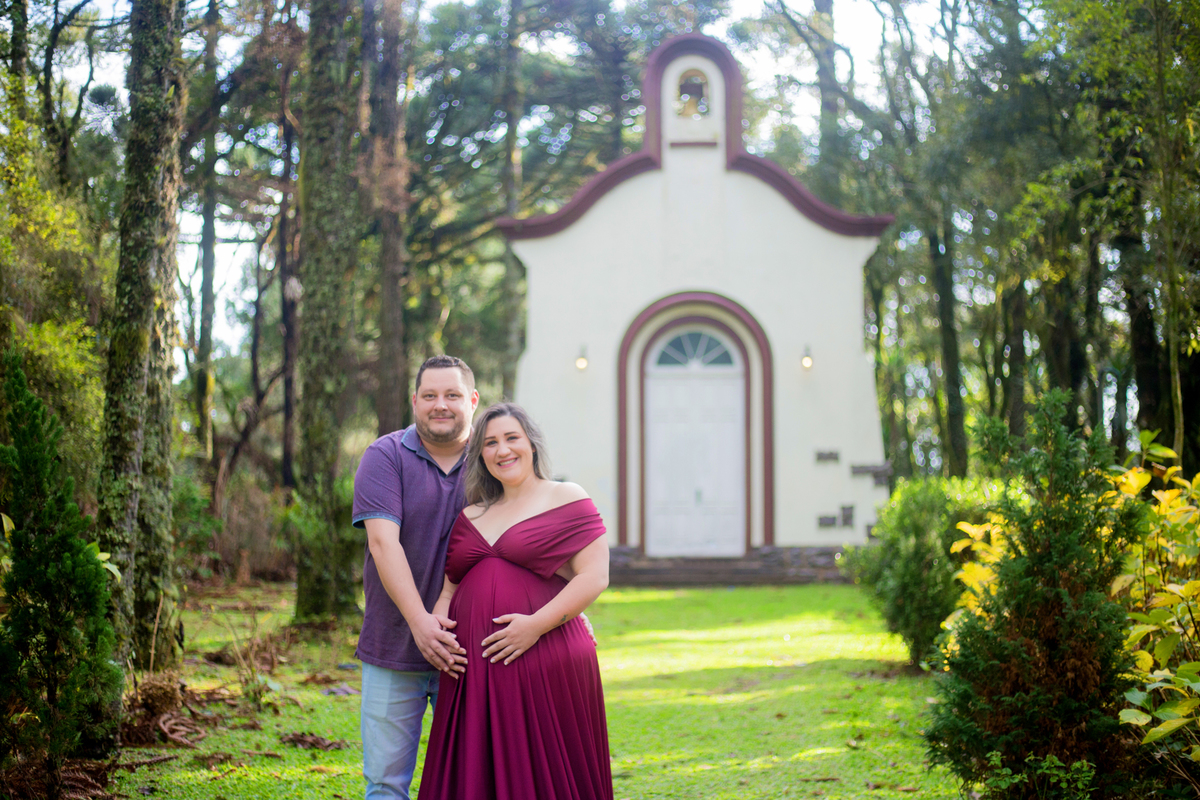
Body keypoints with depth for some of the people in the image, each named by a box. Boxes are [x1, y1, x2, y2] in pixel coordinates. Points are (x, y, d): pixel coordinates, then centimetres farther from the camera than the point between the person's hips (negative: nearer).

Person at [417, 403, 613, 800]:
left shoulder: (566, 500, 2)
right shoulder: (471, 515, 18)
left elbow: (595, 577, -6)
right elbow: (450, 583, 23)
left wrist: (537, 624, -16)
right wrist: (438, 615, 0)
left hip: (544, 664, -5)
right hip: (472, 673, 5)